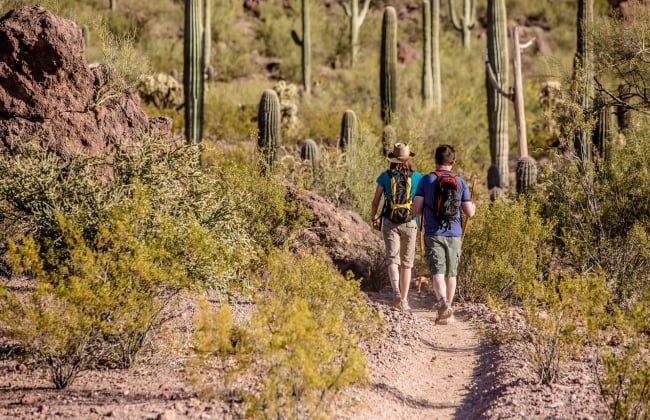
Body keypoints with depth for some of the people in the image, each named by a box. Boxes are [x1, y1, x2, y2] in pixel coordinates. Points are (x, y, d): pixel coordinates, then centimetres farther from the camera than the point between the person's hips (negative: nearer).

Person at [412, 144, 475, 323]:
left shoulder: (426, 180, -2)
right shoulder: (460, 182, 1)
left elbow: (416, 209, -5)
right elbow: (469, 212, 1)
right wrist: (474, 206, 24)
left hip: (433, 234, -2)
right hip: (454, 234, 2)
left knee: (438, 273, -8)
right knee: (451, 274, 14)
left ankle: (443, 303, -32)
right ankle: (446, 311, 21)